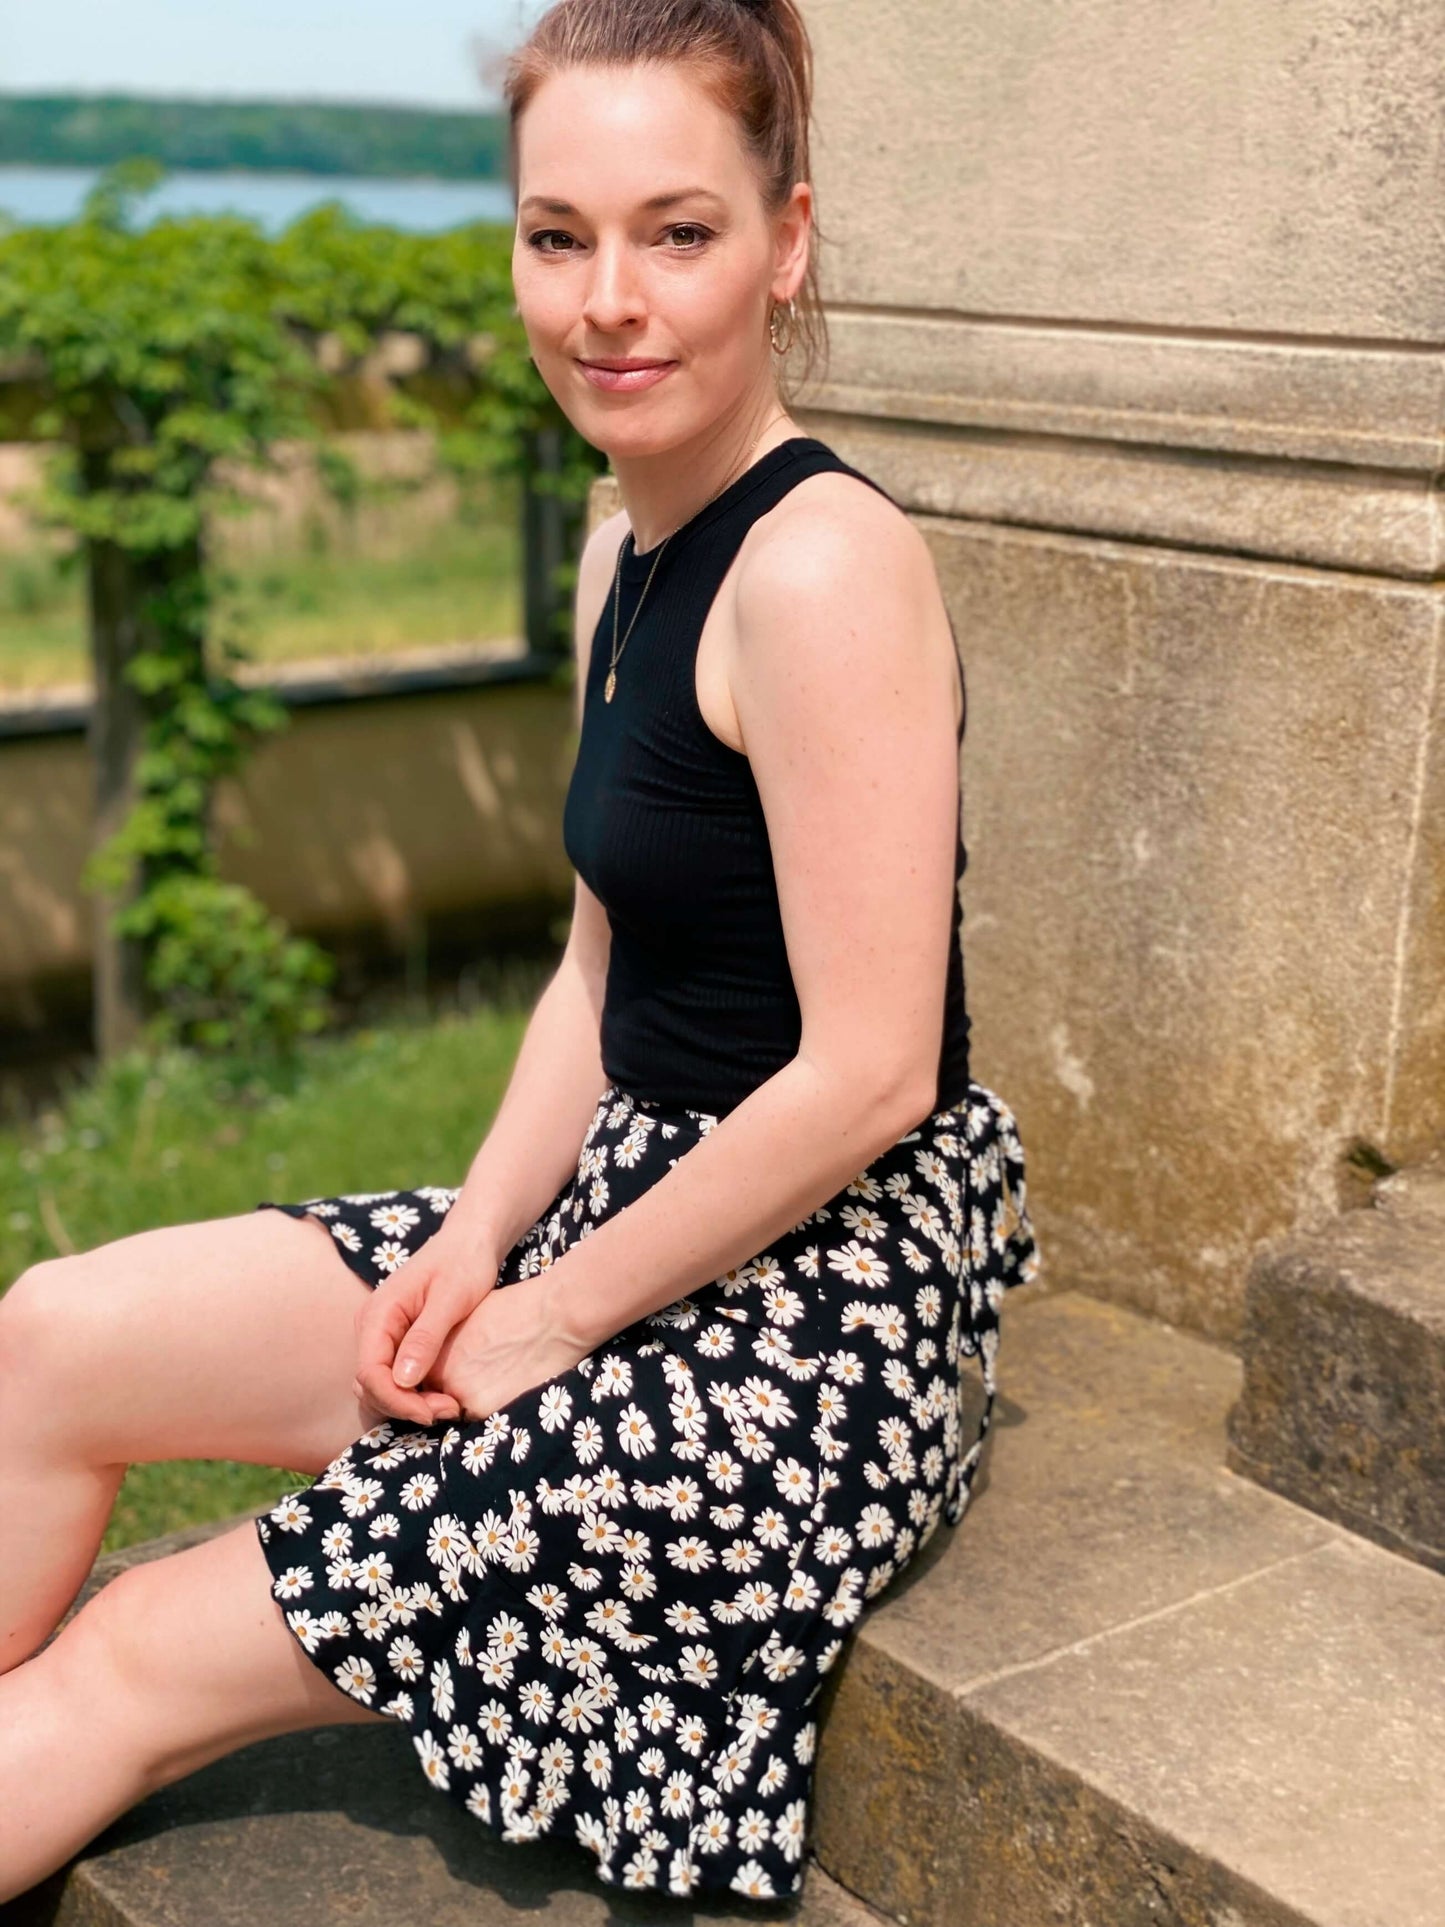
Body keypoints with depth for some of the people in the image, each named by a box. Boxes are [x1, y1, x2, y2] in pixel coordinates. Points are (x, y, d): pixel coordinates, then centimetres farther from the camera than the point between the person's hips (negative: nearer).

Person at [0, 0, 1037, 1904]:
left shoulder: (824, 564, -20)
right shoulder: (627, 549, 8)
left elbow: (868, 1075, -22)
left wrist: (552, 1318, -12)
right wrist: (478, 1243, 0)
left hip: (808, 1327, -8)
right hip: (630, 1214, 8)